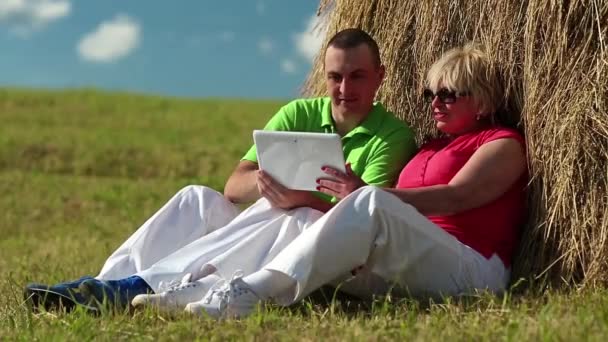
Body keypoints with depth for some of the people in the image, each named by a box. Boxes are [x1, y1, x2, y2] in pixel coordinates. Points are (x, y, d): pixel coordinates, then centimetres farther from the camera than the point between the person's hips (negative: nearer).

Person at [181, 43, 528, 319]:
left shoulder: (503, 143, 8)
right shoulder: (432, 147, 31)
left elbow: (454, 198, -12)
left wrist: (366, 196, -22)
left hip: (471, 269, -7)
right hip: (402, 270, 7)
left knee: (372, 203, -34)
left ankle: (256, 290, -46)